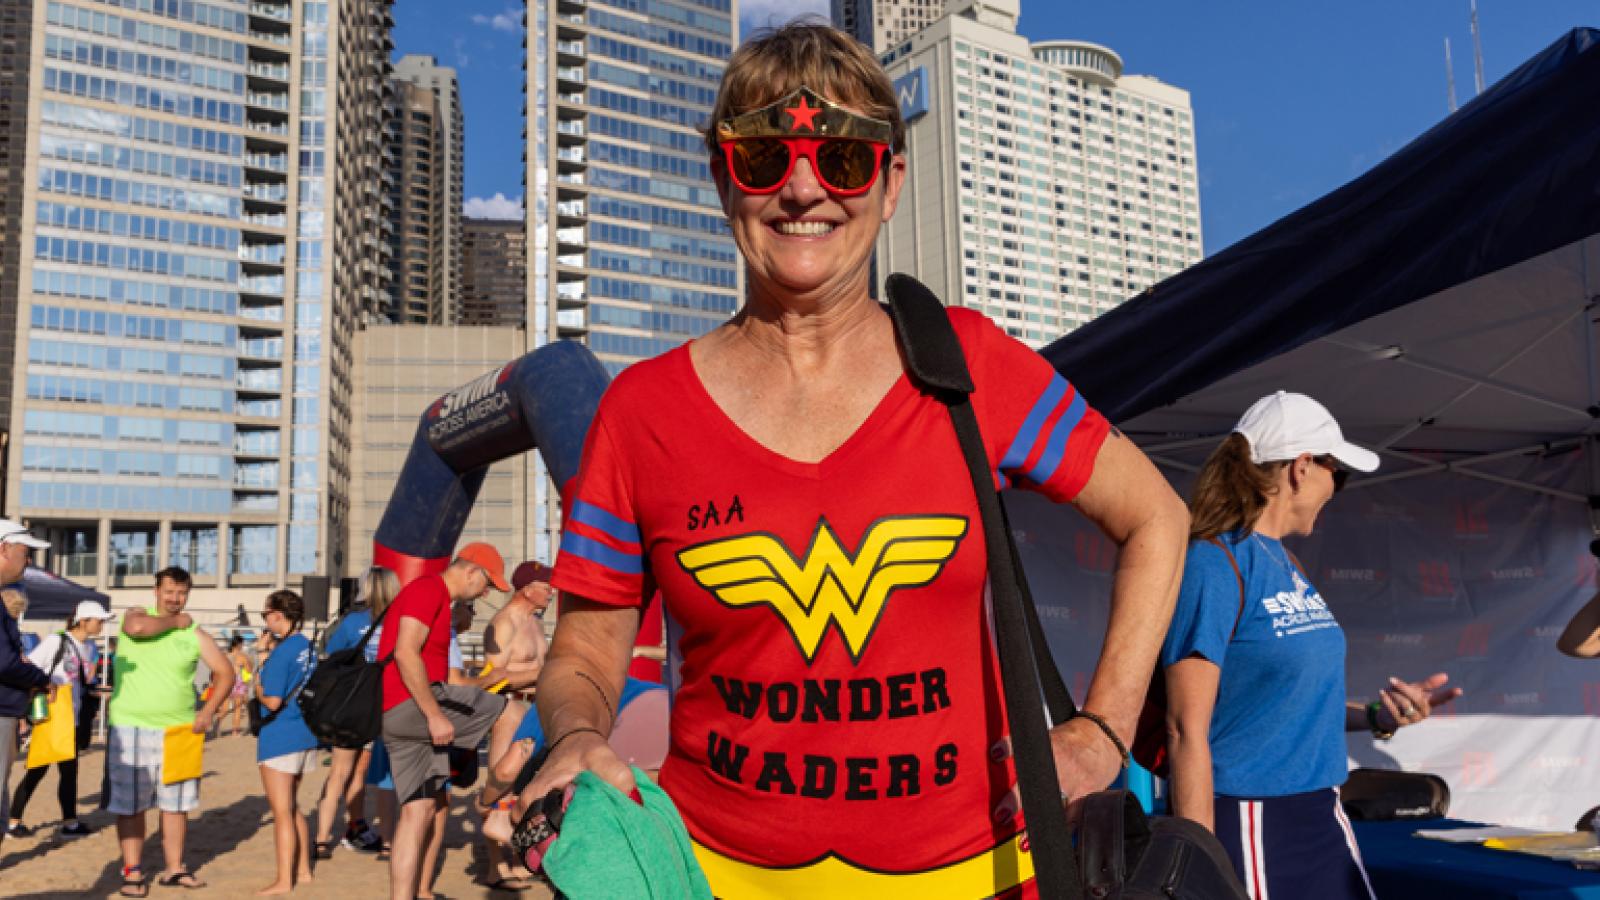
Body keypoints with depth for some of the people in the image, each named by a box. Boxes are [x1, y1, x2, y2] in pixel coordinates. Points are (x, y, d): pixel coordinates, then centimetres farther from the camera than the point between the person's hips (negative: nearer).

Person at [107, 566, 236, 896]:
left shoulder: (195, 634, 4)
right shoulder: (138, 613, 0)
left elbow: (225, 673, 7)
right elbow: (137, 628, -26)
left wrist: (208, 712, -4)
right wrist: (174, 621, -11)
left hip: (179, 731, 3)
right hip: (131, 729, -2)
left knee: (176, 804, 10)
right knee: (129, 805, 2)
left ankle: (174, 869, 20)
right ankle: (132, 871, 12)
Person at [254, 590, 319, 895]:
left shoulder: (281, 653, -18)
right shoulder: (307, 646, 6)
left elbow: (273, 702, -21)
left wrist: (258, 689, -2)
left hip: (279, 737, -8)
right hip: (305, 734, 8)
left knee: (282, 813, 1)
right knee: (292, 808, 20)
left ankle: (284, 881, 7)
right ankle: (302, 870, 26)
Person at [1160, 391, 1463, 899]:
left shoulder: (1286, 562, 10)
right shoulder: (1215, 562, -15)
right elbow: (1187, 729, -19)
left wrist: (1376, 716, 2)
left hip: (1322, 818, 8)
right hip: (1248, 824, -8)